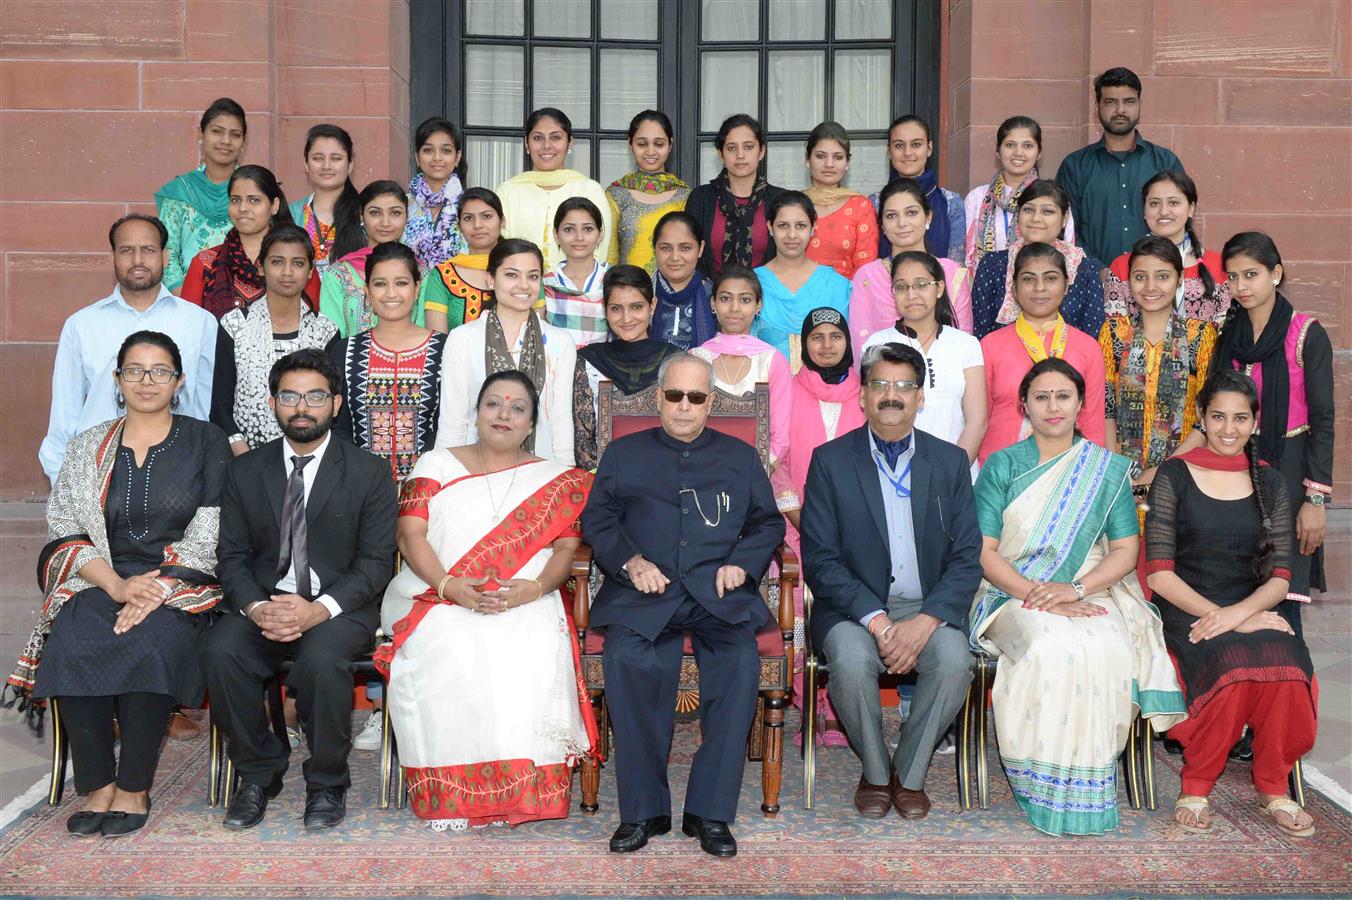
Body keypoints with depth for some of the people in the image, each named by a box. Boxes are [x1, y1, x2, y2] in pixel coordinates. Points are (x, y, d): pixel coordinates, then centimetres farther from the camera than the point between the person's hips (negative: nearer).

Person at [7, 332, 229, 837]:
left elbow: (212, 534, -2)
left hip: (181, 585, -2)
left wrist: (158, 590, -16)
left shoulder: (205, 442, 8)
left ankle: (133, 790, -21)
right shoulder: (89, 448, 15)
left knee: (153, 641, -34)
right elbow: (66, 531, 5)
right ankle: (96, 785, -17)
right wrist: (118, 586, -13)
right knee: (71, 644, -30)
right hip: (101, 582, 2)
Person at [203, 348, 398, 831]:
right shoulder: (245, 471, 10)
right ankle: (259, 771, -4)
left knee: (321, 659, -35)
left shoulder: (369, 472, 1)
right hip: (263, 603, 3)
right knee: (220, 653, -28)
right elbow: (233, 556, 7)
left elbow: (375, 561, -4)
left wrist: (320, 609, -20)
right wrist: (255, 607, -15)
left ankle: (327, 783, -10)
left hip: (341, 606, -3)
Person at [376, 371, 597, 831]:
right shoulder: (437, 464, 15)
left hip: (525, 603, 0)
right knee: (447, 654, -34)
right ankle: (446, 795, -23)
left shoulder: (555, 480, 17)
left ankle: (523, 790, -22)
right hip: (440, 599, 0)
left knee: (533, 654, -34)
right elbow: (411, 535, 4)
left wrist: (535, 587, -16)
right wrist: (449, 586, -15)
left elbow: (566, 548, 7)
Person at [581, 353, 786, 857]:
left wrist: (742, 563, -2)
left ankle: (710, 811, -23)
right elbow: (596, 520, 13)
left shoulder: (741, 457, 24)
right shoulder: (624, 455, 22)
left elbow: (768, 524, 18)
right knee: (627, 658, -33)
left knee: (741, 661, -32)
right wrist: (630, 561, -6)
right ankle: (643, 810, -23)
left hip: (718, 592, 1)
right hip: (644, 590, 0)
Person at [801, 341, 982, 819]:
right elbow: (820, 560, -5)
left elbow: (967, 557, 1)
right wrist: (877, 621, -18)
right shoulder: (831, 460, 1)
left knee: (954, 659, -29)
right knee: (851, 659, -32)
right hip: (854, 607, -1)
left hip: (929, 607, 1)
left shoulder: (950, 461, 7)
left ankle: (910, 773, -5)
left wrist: (925, 621, -16)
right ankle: (875, 771, -4)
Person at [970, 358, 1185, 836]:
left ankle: (1086, 796, -22)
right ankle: (1045, 789, -25)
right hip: (1013, 595, -1)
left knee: (1109, 648, -32)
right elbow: (984, 551, -2)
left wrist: (1075, 588, -14)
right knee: (1050, 645, -35)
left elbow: (1125, 550, 5)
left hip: (1092, 594, 1)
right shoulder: (1002, 466, 7)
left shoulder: (1108, 469, 12)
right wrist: (1039, 596, -17)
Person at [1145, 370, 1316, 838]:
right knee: (1236, 662, -35)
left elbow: (1279, 577, 6)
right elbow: (1160, 574, -4)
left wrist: (1238, 613, -14)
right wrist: (1218, 615, -16)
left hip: (1252, 610, 3)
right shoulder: (1175, 476, 3)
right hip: (1189, 613, -3)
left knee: (1286, 664, -31)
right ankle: (1195, 786, -15)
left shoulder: (1269, 483, 13)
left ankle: (1273, 787, -9)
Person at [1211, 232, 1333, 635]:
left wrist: (1315, 499, -12)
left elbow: (1322, 419, -7)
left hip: (1287, 470, -5)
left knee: (1279, 606, -8)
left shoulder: (1305, 334, -5)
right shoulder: (1228, 336, 10)